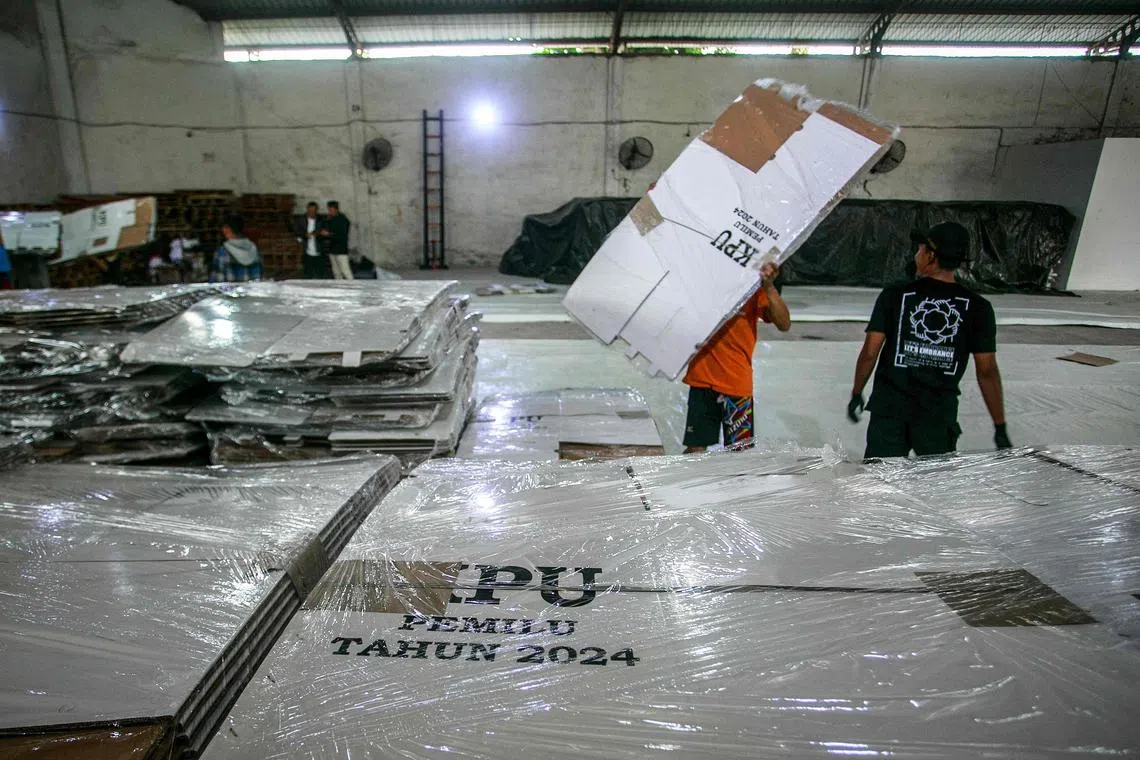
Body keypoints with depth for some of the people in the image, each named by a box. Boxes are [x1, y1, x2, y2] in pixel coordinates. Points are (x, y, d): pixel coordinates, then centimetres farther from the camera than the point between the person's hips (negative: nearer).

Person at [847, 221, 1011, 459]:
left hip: (889, 406, -1)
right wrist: (1000, 427, 6)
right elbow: (987, 371, -1)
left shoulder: (894, 295, -3)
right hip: (939, 413, 1)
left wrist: (857, 393, 8)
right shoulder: (977, 307, 0)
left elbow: (870, 352, -5)